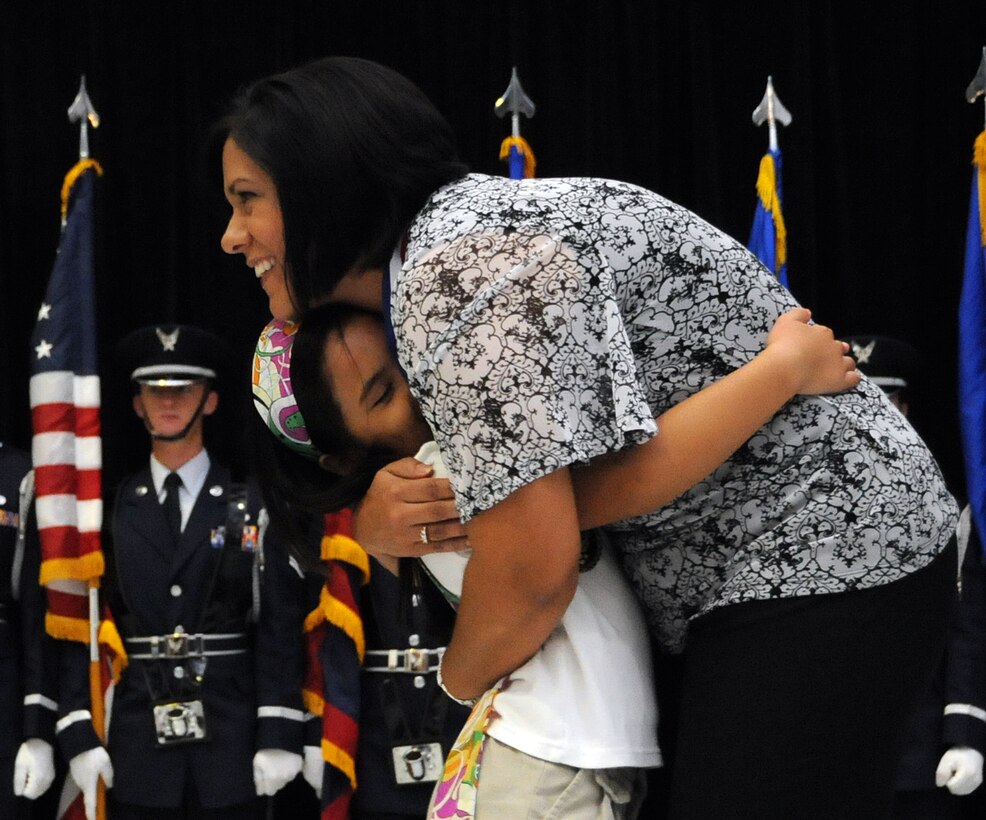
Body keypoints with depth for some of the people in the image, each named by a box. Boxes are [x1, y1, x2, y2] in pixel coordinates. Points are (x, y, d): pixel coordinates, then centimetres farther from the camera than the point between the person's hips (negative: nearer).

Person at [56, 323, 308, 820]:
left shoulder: (253, 508, 4)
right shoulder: (109, 512, 8)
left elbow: (280, 628, 0)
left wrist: (279, 738, -7)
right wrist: (79, 736, -3)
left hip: (230, 747, -1)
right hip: (137, 745, 1)